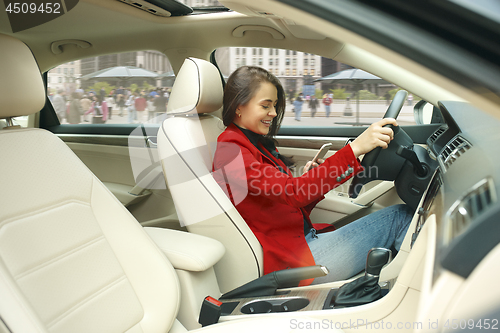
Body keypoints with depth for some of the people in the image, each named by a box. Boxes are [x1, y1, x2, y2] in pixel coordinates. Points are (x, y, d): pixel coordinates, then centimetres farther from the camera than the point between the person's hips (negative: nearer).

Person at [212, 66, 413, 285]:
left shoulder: (257, 143, 15)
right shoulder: (231, 150, -15)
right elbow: (291, 193, -30)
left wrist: (308, 179, -5)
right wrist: (355, 148, -34)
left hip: (304, 238, 9)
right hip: (288, 261, -9)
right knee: (399, 218, -7)